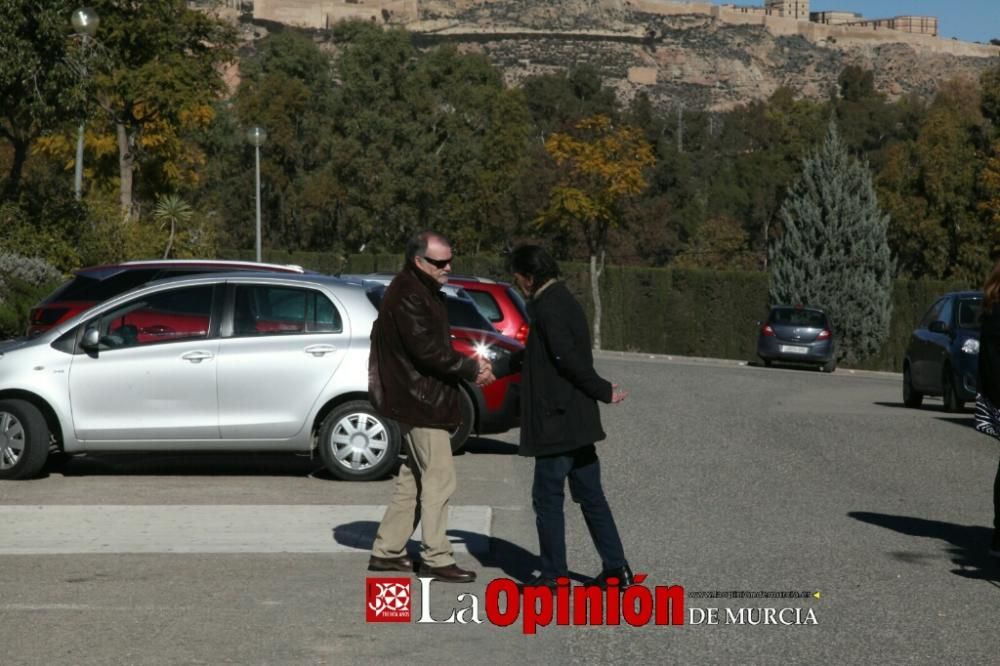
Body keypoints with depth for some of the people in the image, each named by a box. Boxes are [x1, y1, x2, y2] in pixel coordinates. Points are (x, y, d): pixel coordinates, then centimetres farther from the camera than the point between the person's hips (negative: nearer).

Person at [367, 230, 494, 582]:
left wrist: (469, 363, 3)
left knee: (414, 477, 15)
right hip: (418, 401, -11)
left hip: (419, 399, 11)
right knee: (439, 478, -7)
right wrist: (472, 369, -15)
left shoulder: (422, 291, 15)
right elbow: (427, 351, -23)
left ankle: (386, 551, 21)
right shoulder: (407, 296, -18)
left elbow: (437, 345, 18)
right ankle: (436, 559, -2)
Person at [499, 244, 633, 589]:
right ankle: (616, 569, 14)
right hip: (578, 421, 9)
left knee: (547, 498, 0)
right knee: (590, 495, 12)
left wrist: (603, 391, -15)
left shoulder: (548, 307, -16)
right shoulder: (562, 301, 15)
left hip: (557, 422, -9)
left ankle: (553, 575, 6)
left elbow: (568, 358, -25)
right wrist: (497, 370, 33)